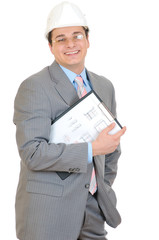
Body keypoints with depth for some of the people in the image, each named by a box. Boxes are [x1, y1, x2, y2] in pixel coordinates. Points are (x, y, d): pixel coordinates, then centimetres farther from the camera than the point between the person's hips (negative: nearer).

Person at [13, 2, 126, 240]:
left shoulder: (104, 87, 9)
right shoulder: (33, 87, -12)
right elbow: (33, 153, -21)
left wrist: (105, 190, 13)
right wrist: (92, 149, -22)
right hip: (48, 209, -6)